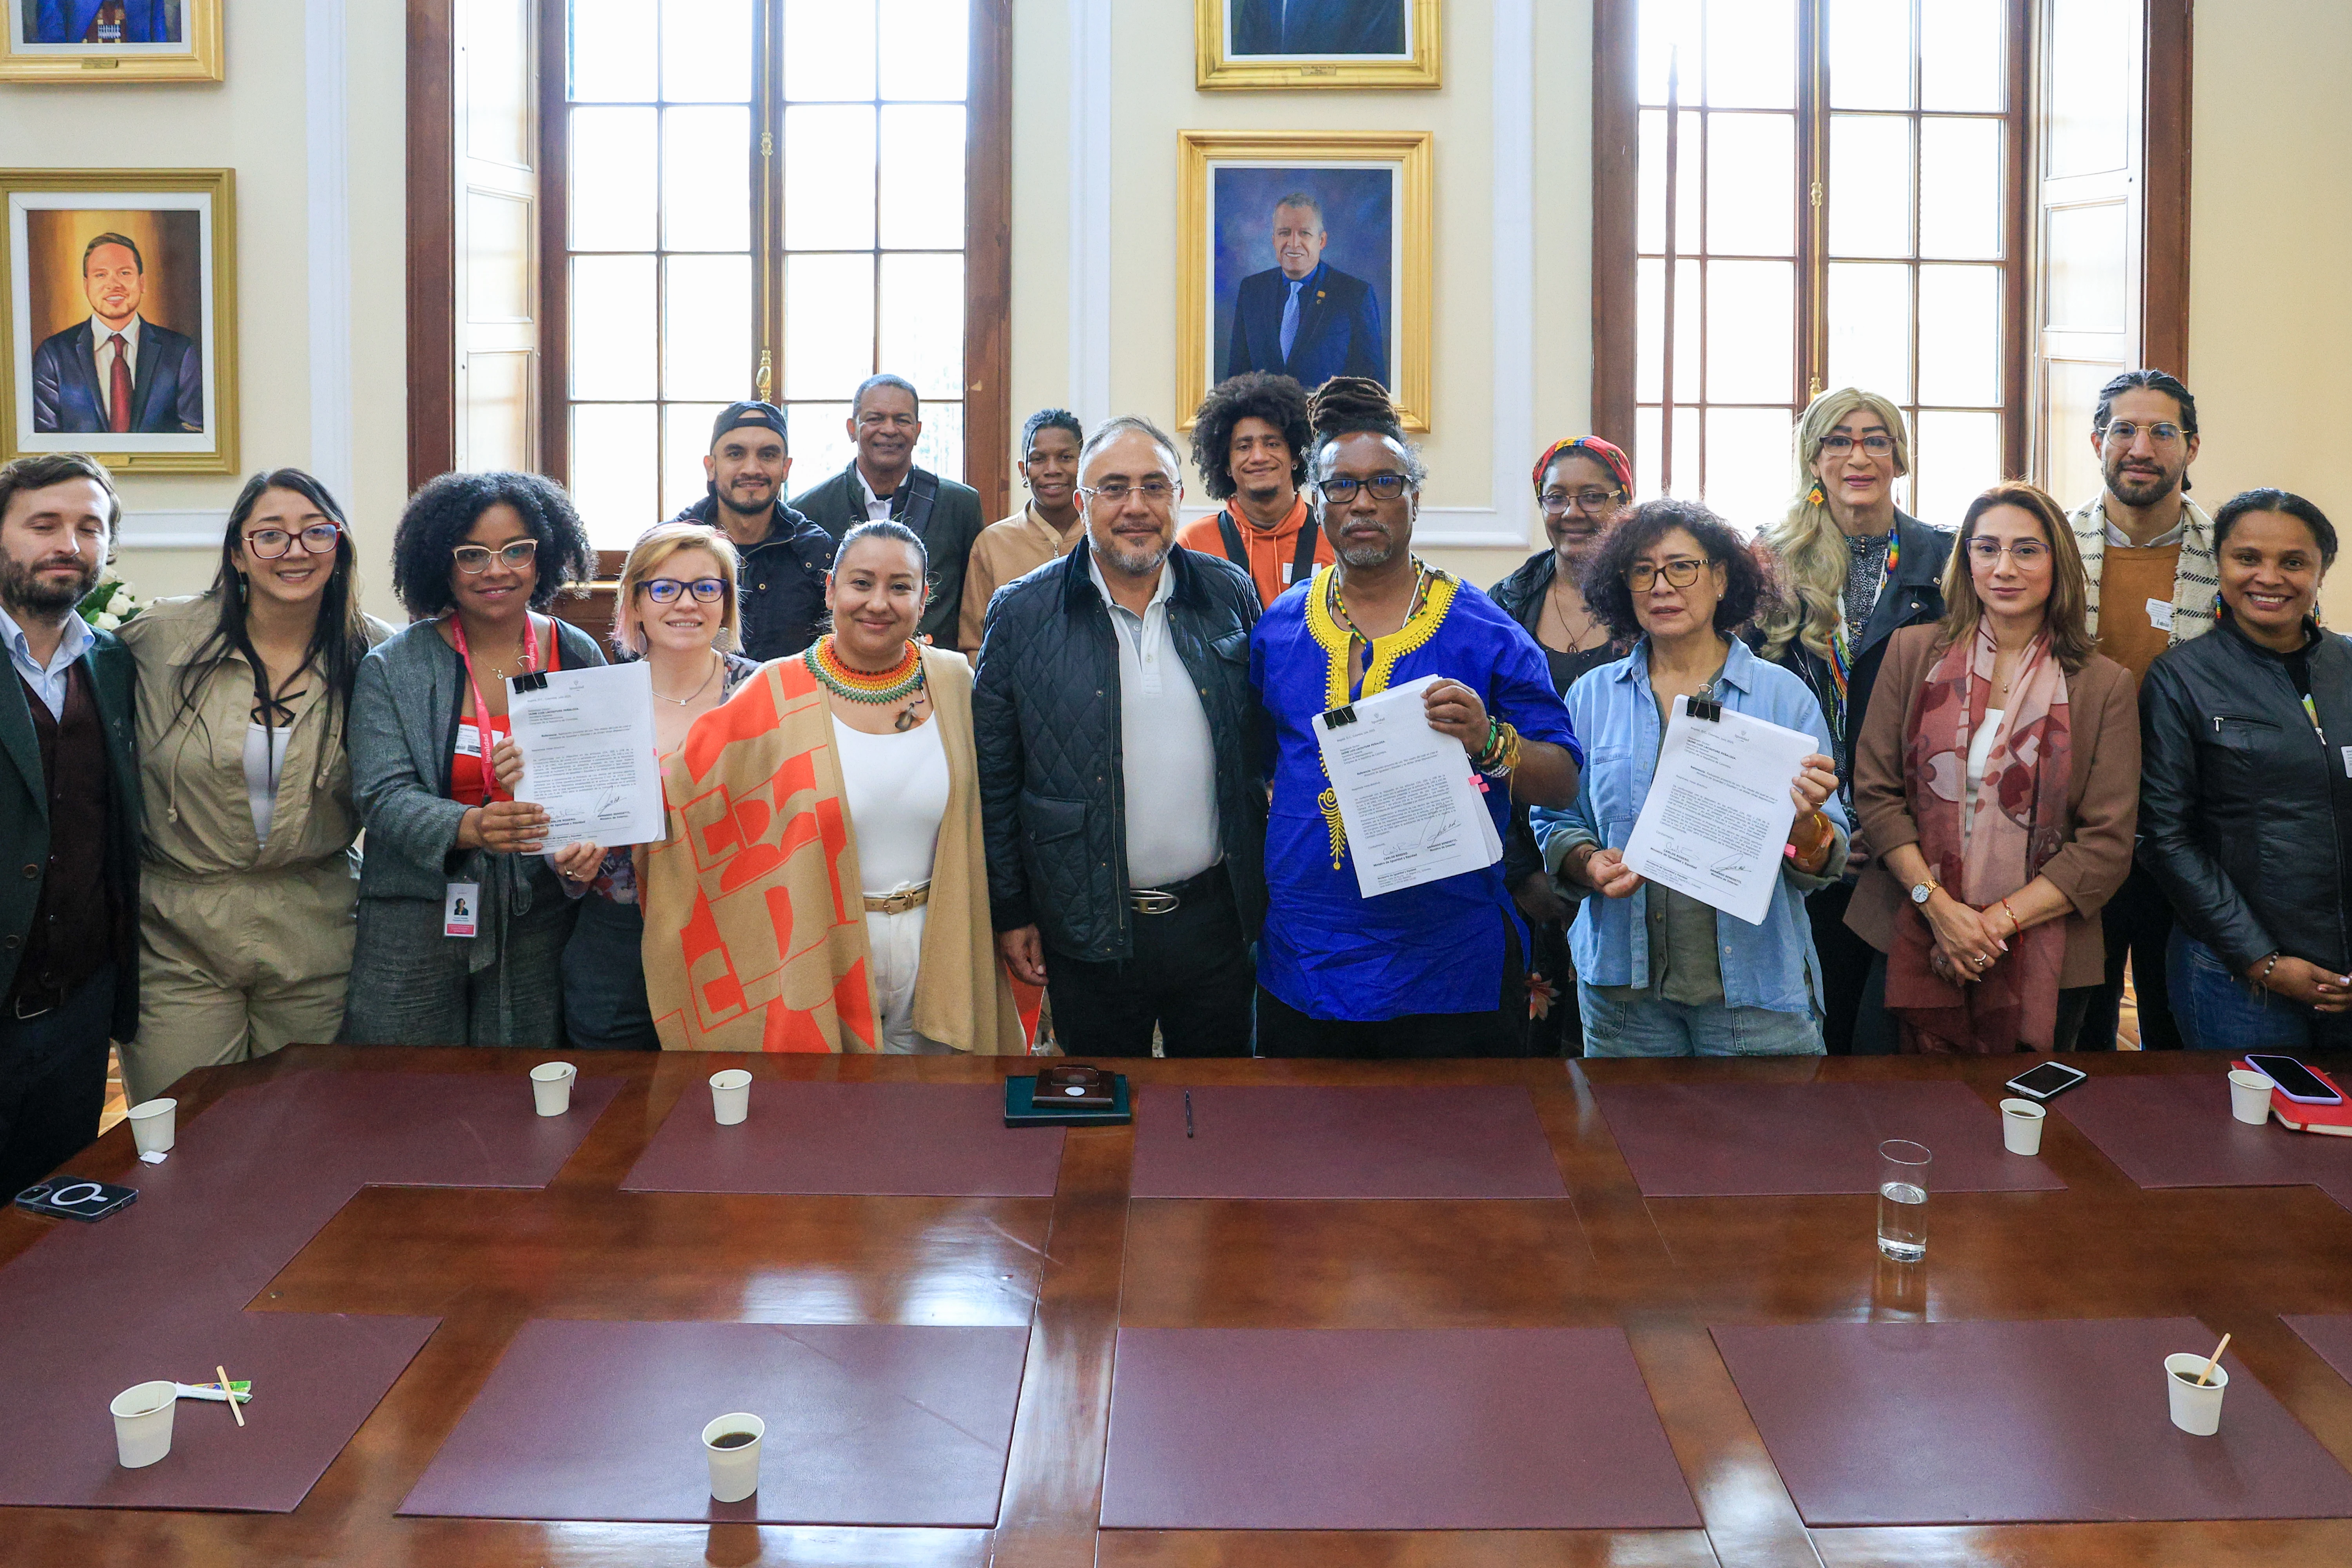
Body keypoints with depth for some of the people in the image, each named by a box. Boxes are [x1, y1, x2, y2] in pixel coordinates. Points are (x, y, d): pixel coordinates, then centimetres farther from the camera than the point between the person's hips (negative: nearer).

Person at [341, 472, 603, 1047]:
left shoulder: (578, 656, 6)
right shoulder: (391, 668, 0)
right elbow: (385, 798, -8)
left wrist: (590, 841, -15)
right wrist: (472, 827, -27)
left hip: (538, 918, 1)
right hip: (418, 919, -1)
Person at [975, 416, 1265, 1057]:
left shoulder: (1231, 594, 2)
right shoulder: (1021, 613, -5)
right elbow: (995, 780, -1)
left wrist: (1268, 884, 7)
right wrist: (1009, 911, -1)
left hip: (1218, 921, 2)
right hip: (1090, 931, -1)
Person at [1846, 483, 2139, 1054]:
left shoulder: (2104, 685, 2)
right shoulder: (1912, 653, 4)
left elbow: (2107, 843, -3)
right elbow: (1875, 792, 1)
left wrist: (1999, 921, -12)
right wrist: (1937, 904, -10)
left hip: (2043, 955, 0)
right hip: (1914, 943, 1)